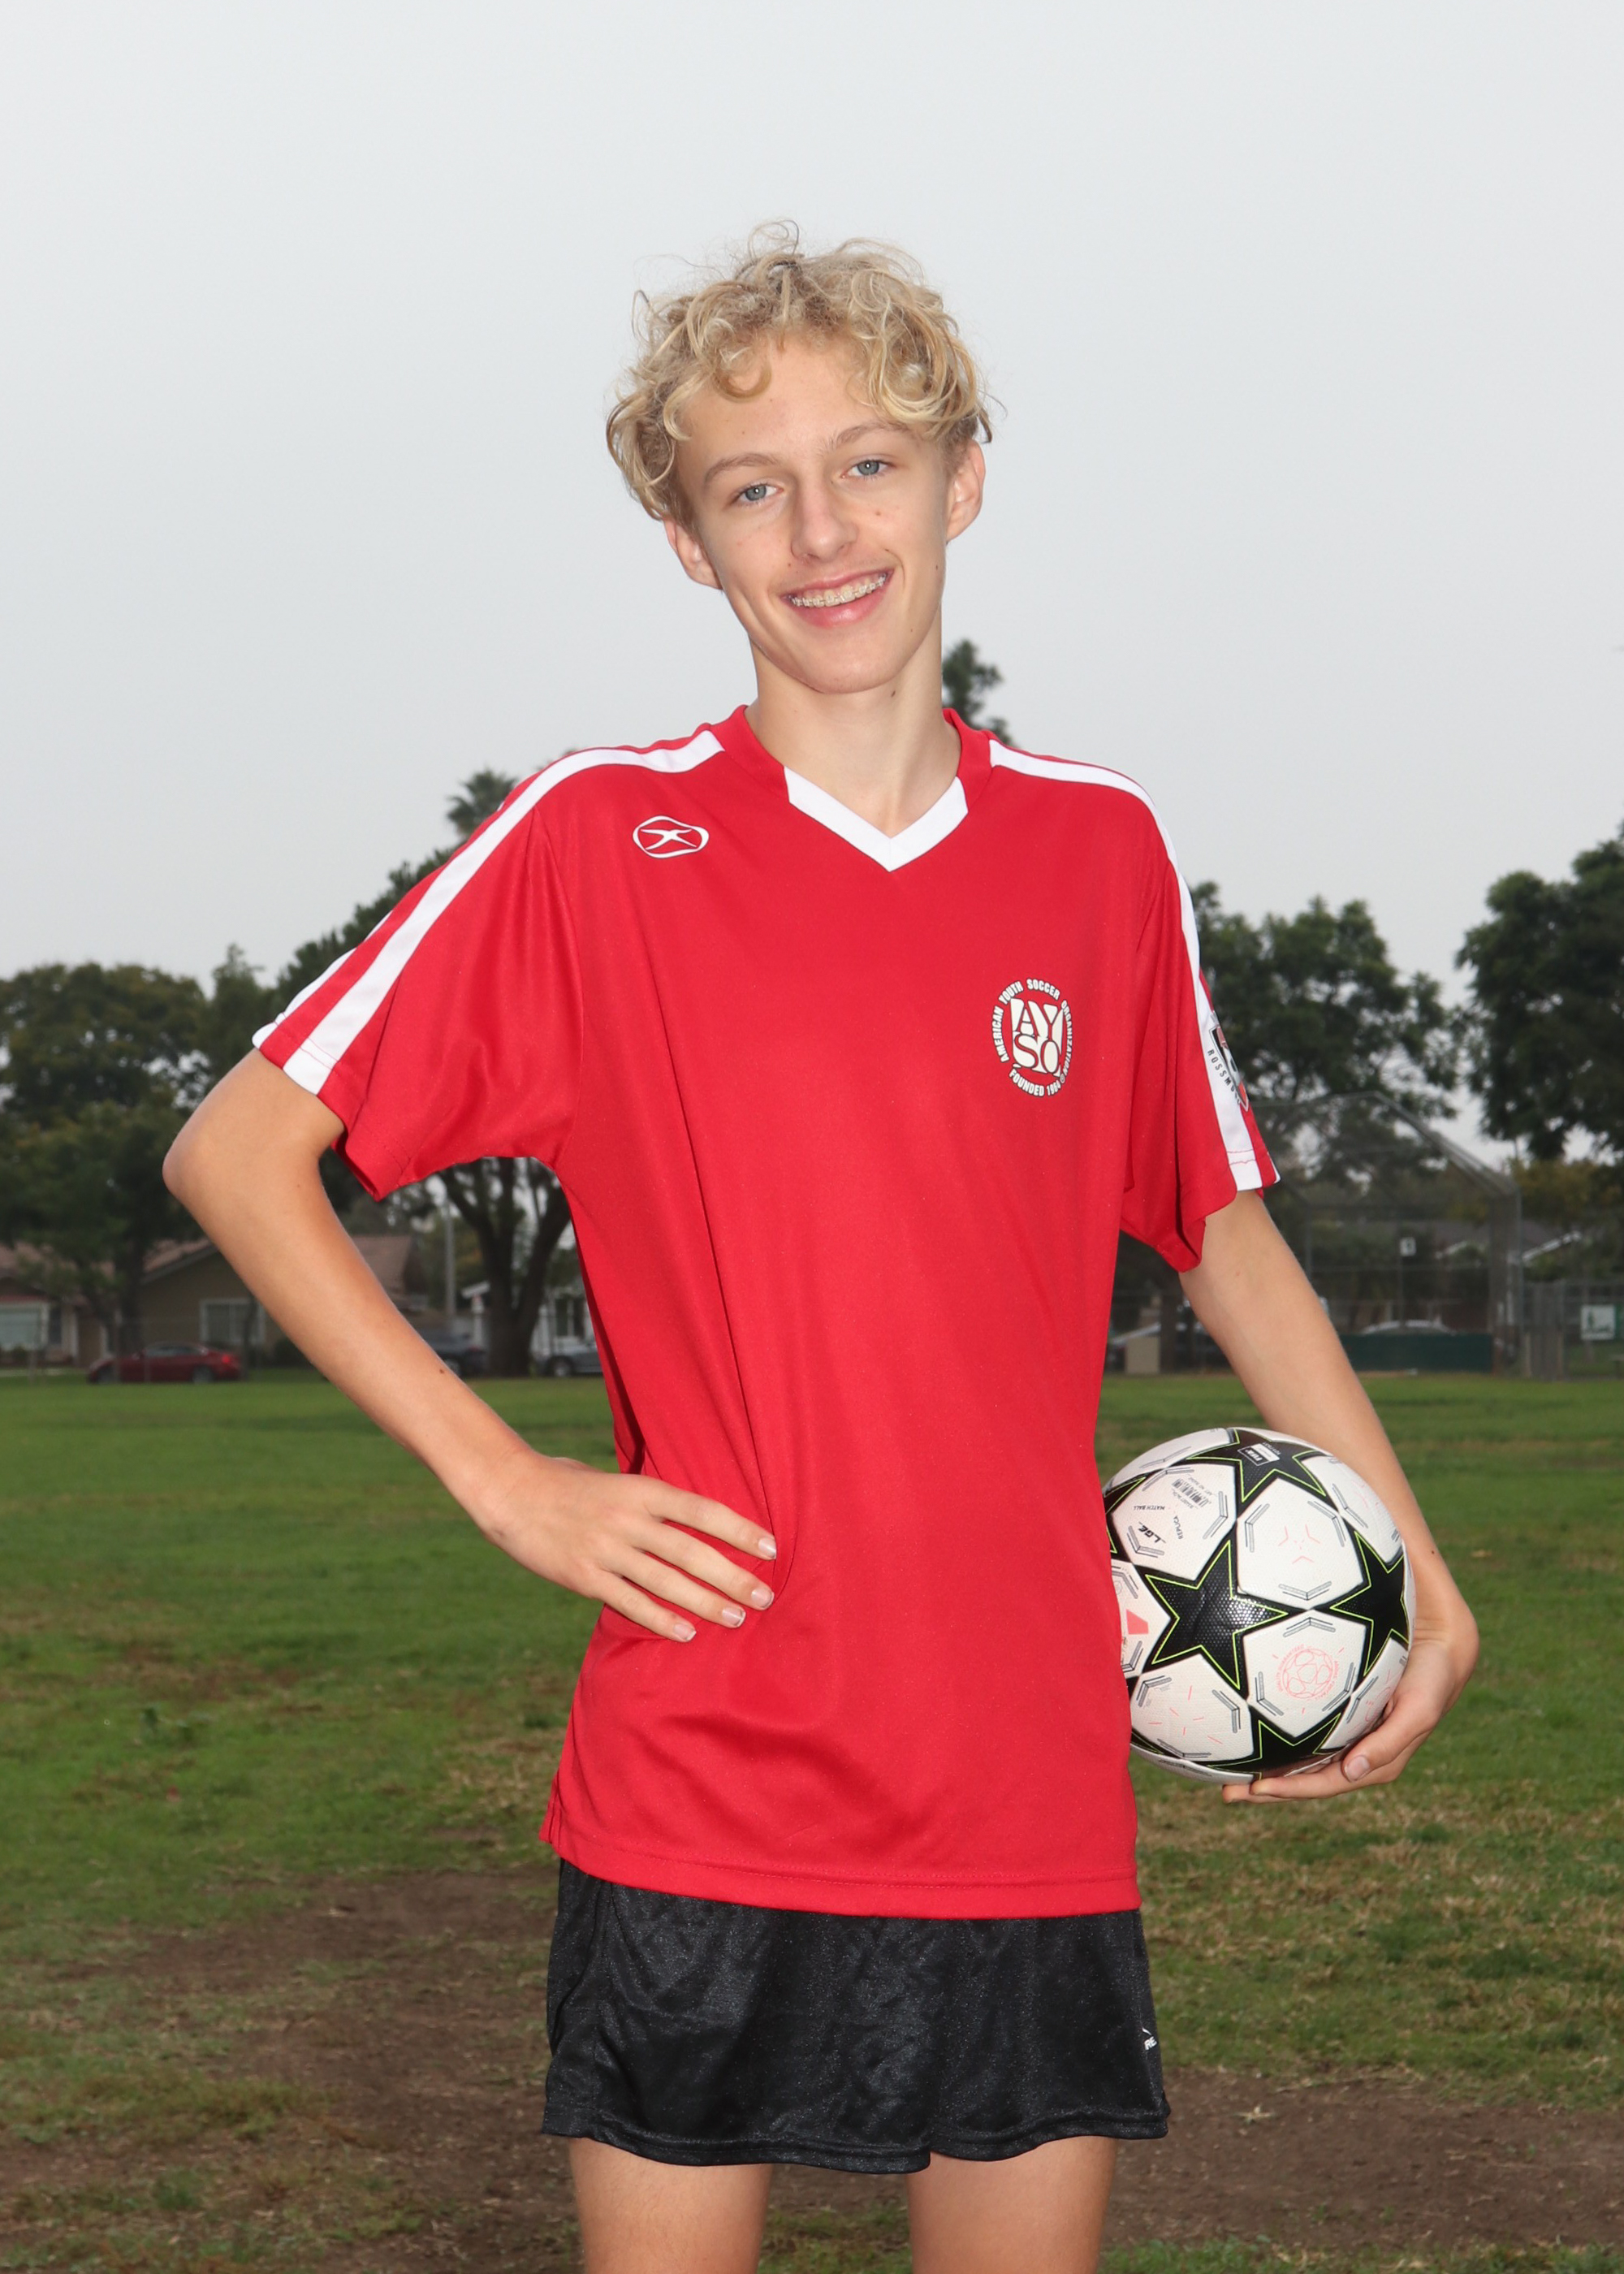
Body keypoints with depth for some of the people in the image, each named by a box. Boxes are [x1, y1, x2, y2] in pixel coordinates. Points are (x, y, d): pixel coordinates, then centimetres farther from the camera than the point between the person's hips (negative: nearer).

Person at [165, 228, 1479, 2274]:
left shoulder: (1100, 851, 6)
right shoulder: (596, 844, -3)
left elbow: (1221, 1227, 17)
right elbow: (236, 1151, 0)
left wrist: (1411, 1568, 8)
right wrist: (505, 1482, -8)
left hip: (1031, 1802, 3)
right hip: (695, 1806, -2)